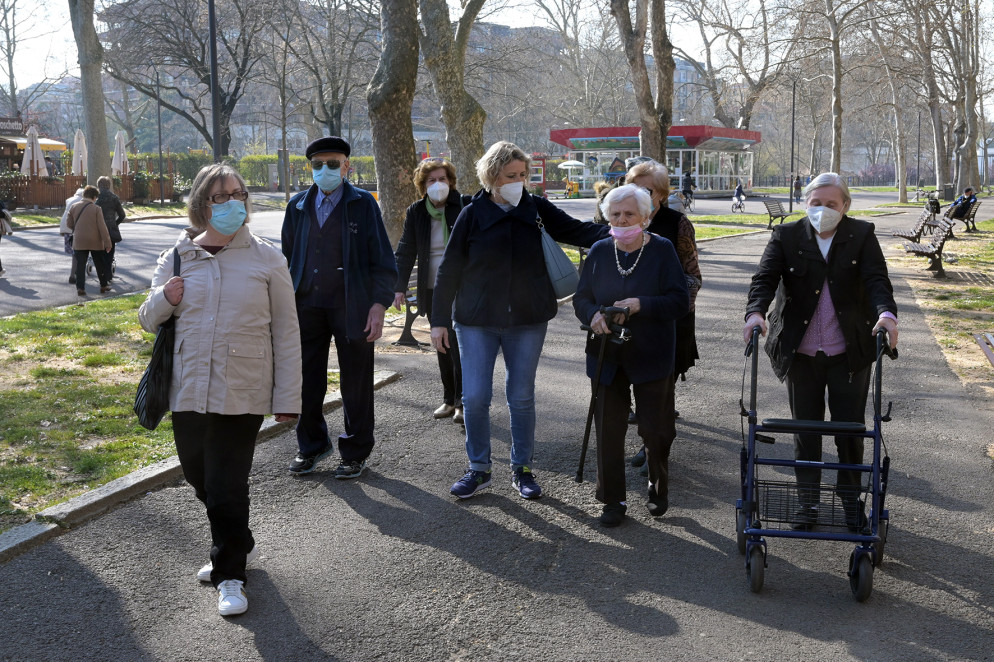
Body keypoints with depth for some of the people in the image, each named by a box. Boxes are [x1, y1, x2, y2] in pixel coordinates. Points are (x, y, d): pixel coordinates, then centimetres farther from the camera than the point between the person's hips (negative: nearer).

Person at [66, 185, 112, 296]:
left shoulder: (74, 207, 0)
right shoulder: (96, 209, -9)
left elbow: (69, 224, 6)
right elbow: (102, 227, -11)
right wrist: (107, 243, -7)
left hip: (79, 241, 2)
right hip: (95, 241, -2)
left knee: (80, 265, 4)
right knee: (100, 265, 14)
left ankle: (80, 288, -3)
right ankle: (104, 285, 22)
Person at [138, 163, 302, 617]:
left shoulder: (266, 259, -2)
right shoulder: (177, 257, 6)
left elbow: (286, 331, -1)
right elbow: (148, 321, 16)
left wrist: (287, 397, -4)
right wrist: (163, 299, -8)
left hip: (241, 393, -4)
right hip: (188, 390, 4)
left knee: (227, 486, -2)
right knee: (200, 478, 14)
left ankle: (230, 574, 18)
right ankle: (238, 545, 38)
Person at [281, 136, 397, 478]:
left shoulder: (363, 204, -2)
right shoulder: (298, 205, 9)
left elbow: (382, 259, -4)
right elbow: (287, 256, 15)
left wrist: (379, 303, -12)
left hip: (350, 307, -3)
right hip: (307, 306, 3)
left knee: (355, 384, 6)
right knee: (307, 381, 10)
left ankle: (355, 453, 21)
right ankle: (311, 446, 29)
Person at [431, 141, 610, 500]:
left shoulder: (536, 208, 0)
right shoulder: (473, 214, -3)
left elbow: (578, 230, -1)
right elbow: (450, 269, 0)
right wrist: (439, 319, -1)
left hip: (527, 321, 1)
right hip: (477, 322, -1)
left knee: (522, 397, 8)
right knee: (475, 397, -1)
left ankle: (522, 469, 23)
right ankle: (479, 469, 17)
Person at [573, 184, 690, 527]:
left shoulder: (662, 250, -5)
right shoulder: (599, 251, 4)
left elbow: (680, 301, -10)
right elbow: (581, 298, 7)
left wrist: (641, 305, -23)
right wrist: (593, 315, -15)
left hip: (651, 357, -2)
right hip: (607, 357, 3)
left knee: (655, 430, 6)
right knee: (608, 430, 5)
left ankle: (658, 488, 32)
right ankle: (613, 500, 18)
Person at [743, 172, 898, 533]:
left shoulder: (862, 235, 0)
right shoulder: (786, 236, 0)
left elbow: (876, 279, -12)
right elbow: (765, 278, -11)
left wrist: (886, 313, -33)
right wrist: (755, 312, -32)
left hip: (850, 353, 0)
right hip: (801, 353, 0)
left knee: (851, 428, 8)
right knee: (806, 429, 10)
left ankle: (851, 496, 28)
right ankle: (807, 501, 24)